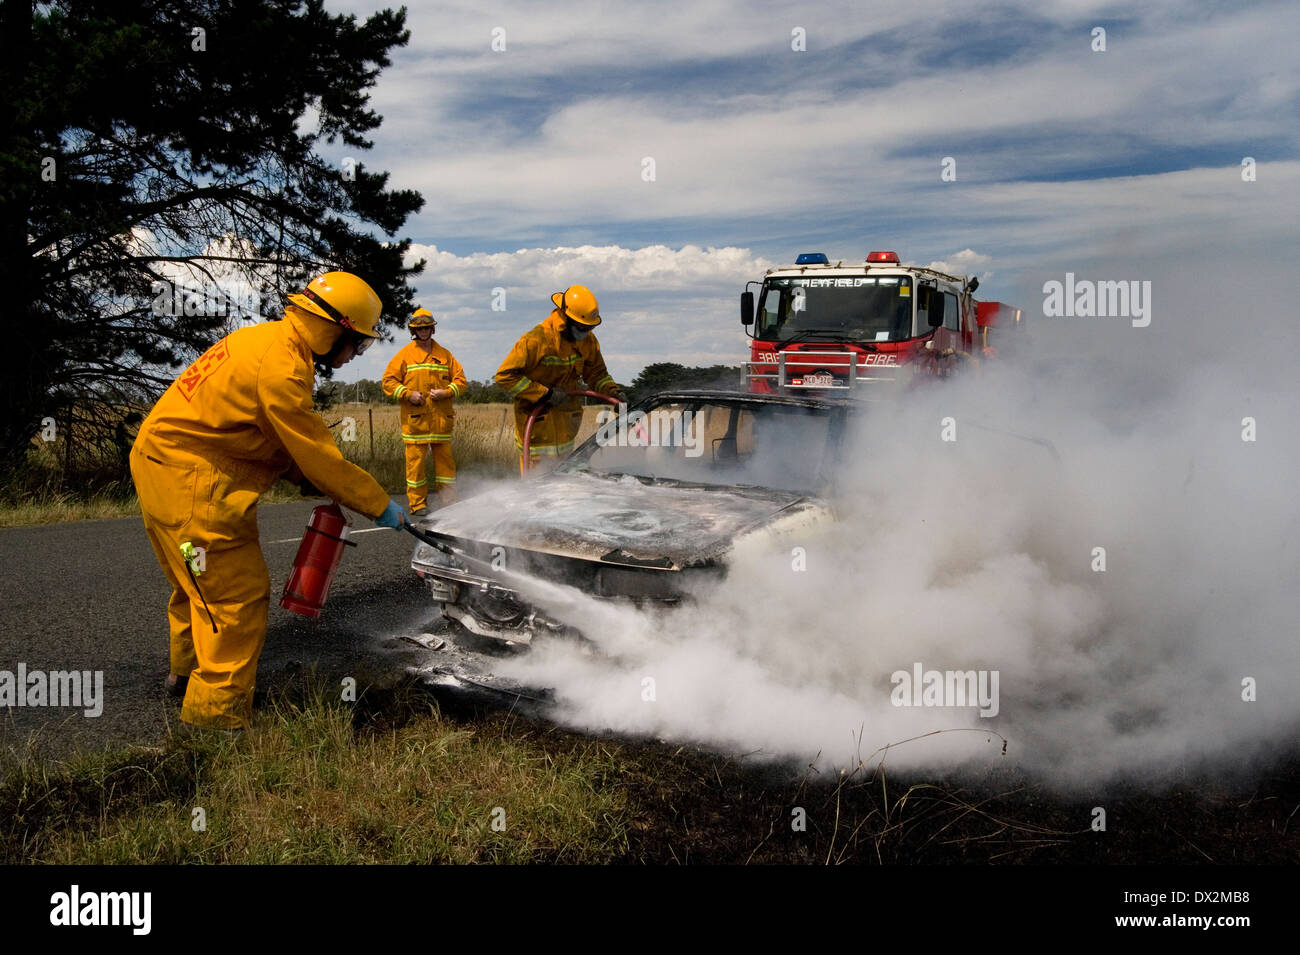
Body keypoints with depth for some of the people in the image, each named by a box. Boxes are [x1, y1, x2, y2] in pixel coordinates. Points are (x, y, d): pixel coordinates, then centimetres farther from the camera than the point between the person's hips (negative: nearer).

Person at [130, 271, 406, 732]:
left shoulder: (268, 340, 8)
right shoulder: (281, 368, -24)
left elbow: (291, 442, 13)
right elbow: (318, 455, -20)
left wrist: (315, 483, 5)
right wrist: (380, 506, -11)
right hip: (188, 477, -11)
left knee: (202, 582, 26)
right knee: (237, 594, -7)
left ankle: (188, 672, 47)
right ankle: (216, 714, 0)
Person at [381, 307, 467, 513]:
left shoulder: (445, 355, 15)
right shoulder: (405, 354, 7)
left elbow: (460, 379, 13)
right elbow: (388, 381, 5)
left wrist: (446, 392, -6)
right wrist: (408, 394, -10)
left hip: (441, 418, 2)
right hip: (415, 419, -2)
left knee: (445, 459, 4)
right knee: (415, 460, -3)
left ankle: (449, 501, 12)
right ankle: (417, 504, 4)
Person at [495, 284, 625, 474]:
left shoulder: (587, 340, 1)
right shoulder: (537, 339, -21)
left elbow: (596, 373, 16)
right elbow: (505, 375, -21)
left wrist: (614, 391, -4)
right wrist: (545, 394, -23)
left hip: (566, 420, 7)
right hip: (537, 420, -7)